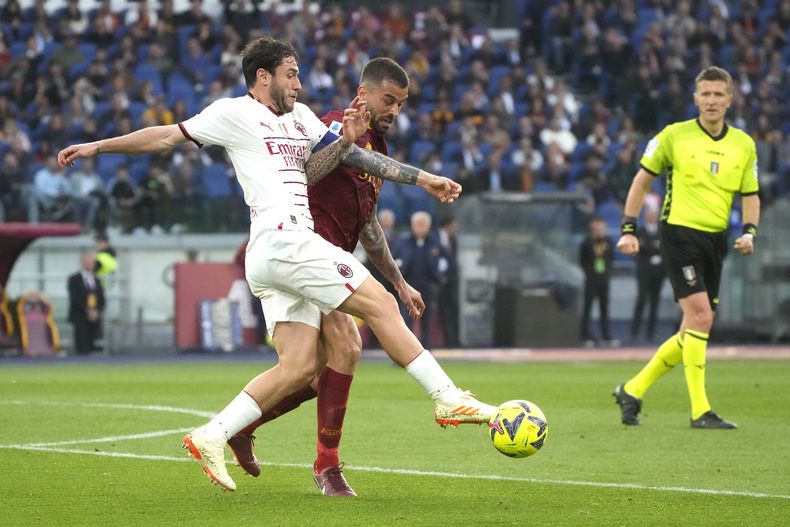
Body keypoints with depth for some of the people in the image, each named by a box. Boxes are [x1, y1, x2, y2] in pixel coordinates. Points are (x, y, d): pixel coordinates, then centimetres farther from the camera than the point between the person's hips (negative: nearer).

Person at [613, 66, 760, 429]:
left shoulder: (744, 145, 8)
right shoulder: (674, 136, -2)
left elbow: (750, 195, 15)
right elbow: (642, 180, 6)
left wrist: (749, 232, -4)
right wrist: (628, 229, 0)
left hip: (715, 240, 6)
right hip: (680, 233, -5)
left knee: (695, 332, 7)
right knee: (700, 317, -17)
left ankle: (633, 390, 22)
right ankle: (700, 411, -12)